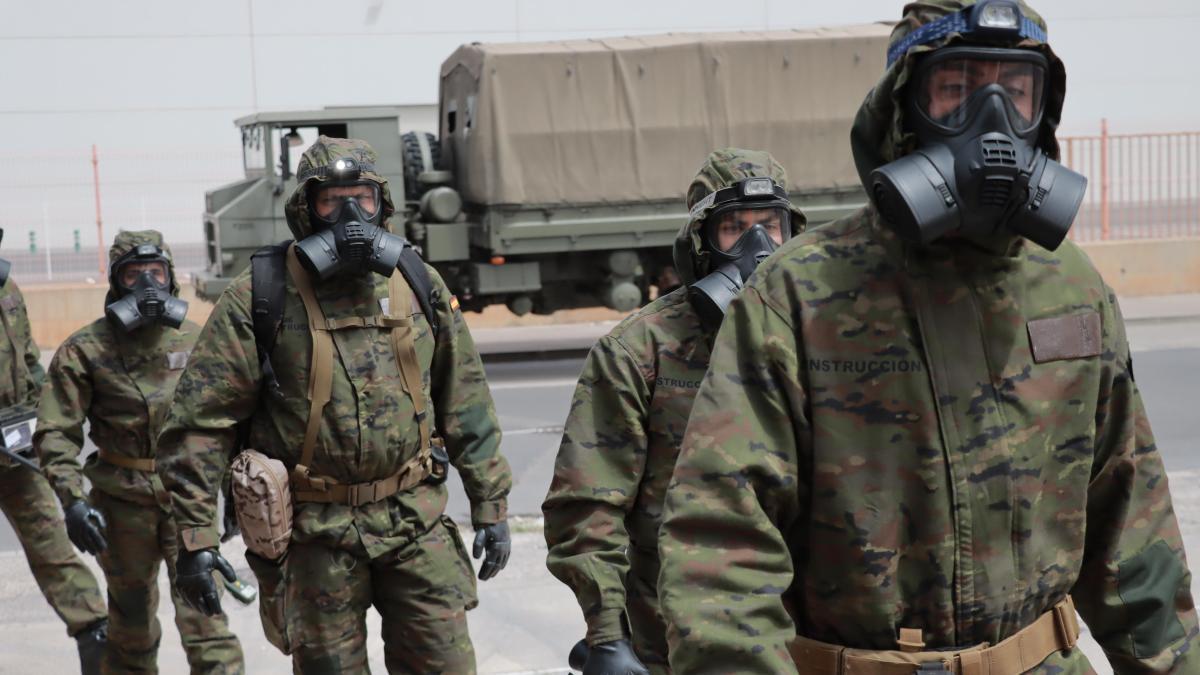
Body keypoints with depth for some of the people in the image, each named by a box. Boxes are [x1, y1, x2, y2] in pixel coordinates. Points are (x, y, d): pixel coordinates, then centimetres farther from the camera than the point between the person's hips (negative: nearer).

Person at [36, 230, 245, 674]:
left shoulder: (195, 341, 3)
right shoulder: (85, 350, -6)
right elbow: (56, 434, -7)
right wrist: (73, 500, -18)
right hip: (122, 503, 0)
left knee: (205, 618, -9)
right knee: (131, 626, 15)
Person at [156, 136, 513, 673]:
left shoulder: (419, 286, 5)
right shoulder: (259, 297, -7)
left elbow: (466, 407, 11)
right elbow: (200, 422, -9)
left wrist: (491, 504, 10)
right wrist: (195, 536, -14)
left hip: (415, 519, 3)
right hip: (316, 531, -2)